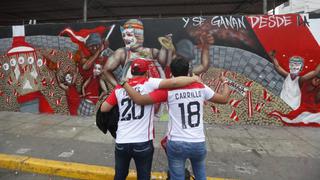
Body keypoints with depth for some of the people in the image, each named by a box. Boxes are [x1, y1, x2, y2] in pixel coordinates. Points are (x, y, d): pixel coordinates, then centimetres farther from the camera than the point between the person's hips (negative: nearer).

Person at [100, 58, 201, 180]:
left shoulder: (119, 88, 4)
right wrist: (194, 79, -4)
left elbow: (103, 108, 9)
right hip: (142, 143, -3)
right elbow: (174, 82, -19)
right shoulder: (149, 83, -7)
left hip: (121, 142, 4)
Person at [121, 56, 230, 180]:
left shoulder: (168, 90, -11)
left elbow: (139, 100, -14)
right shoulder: (201, 87, -2)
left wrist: (125, 84, 1)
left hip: (176, 144, -2)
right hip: (199, 143, 3)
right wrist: (225, 83, 27)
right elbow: (224, 99, 9)